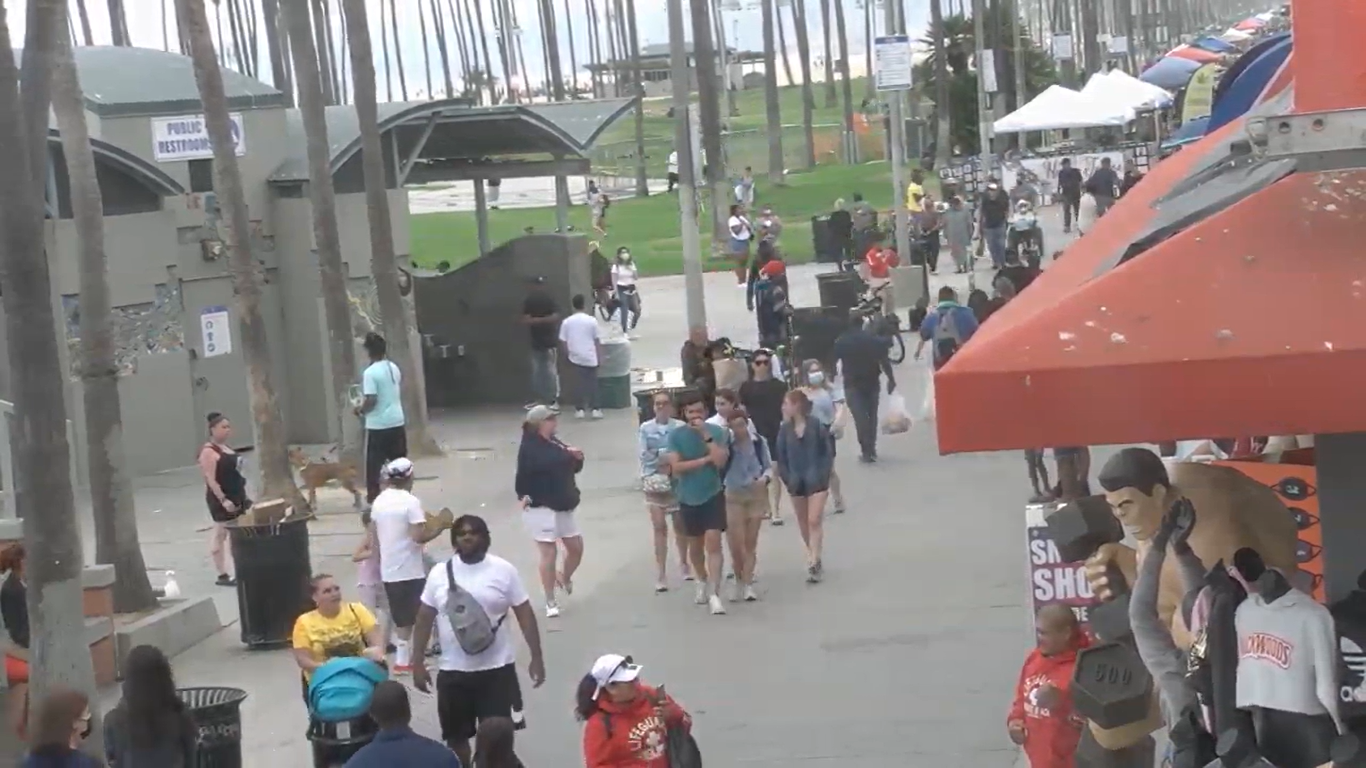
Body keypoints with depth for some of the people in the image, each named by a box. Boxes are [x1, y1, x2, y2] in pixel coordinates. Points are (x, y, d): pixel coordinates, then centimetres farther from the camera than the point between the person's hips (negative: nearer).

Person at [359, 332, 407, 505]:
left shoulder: (370, 372, -16)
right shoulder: (394, 368, 5)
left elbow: (371, 400, -20)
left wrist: (361, 410, -2)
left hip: (378, 425, -6)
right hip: (397, 421, 6)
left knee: (374, 462, 4)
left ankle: (373, 495, 7)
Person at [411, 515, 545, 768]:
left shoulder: (504, 571, -4)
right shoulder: (439, 573, 0)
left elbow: (525, 614, -1)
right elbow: (424, 618, 6)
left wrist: (536, 657, -5)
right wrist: (418, 662, 3)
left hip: (497, 668, -2)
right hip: (453, 671, 2)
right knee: (456, 736, 12)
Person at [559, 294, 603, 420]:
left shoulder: (567, 322, -3)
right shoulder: (591, 320, -6)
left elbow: (563, 341, 0)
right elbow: (597, 340, -1)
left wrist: (568, 355, 13)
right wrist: (599, 356, 8)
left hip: (575, 357, 1)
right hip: (590, 357, -1)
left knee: (579, 383, 7)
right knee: (592, 382, 7)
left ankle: (580, 409, 5)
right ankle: (595, 409, 5)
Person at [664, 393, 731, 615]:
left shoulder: (718, 432, -7)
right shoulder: (676, 435, -6)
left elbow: (720, 461, -20)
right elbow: (676, 467, -14)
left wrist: (706, 435, -22)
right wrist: (705, 459, -16)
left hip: (713, 495, -2)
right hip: (689, 497, 2)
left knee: (713, 542, -15)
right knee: (695, 545, 16)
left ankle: (714, 594, -17)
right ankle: (702, 583, 40)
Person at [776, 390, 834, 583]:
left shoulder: (816, 426, -9)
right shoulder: (785, 430, -1)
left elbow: (828, 453, -4)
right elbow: (781, 458, 5)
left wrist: (824, 476, -11)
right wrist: (788, 479, -3)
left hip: (816, 481, -4)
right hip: (796, 482, 4)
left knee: (814, 521, -11)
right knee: (803, 524, 12)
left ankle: (814, 563, -12)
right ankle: (815, 560, 28)